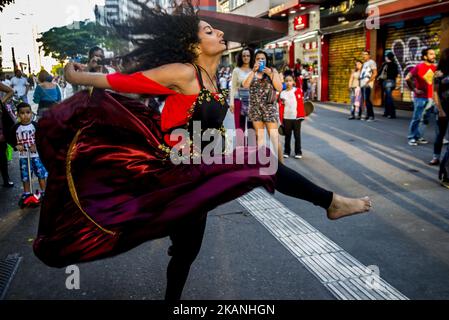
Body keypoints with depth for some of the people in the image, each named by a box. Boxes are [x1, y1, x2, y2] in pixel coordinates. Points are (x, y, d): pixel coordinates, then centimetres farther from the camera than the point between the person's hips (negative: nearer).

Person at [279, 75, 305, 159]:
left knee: (297, 135, 4)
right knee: (287, 136, 8)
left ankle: (298, 152, 12)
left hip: (296, 117, -1)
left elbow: (301, 104, 1)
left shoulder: (298, 91, 2)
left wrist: (301, 115, -5)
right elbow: (281, 107, 5)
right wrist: (281, 119, 1)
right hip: (286, 118, 1)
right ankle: (286, 152, 18)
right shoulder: (282, 93, 5)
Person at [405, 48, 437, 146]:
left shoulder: (434, 67, 8)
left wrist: (434, 90, 11)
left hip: (430, 97, 6)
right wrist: (414, 89, -10)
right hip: (420, 97, -6)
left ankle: (419, 137, 17)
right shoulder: (419, 67, -10)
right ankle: (412, 138, 5)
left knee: (423, 118, 9)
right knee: (417, 118, -3)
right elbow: (407, 78, -12)